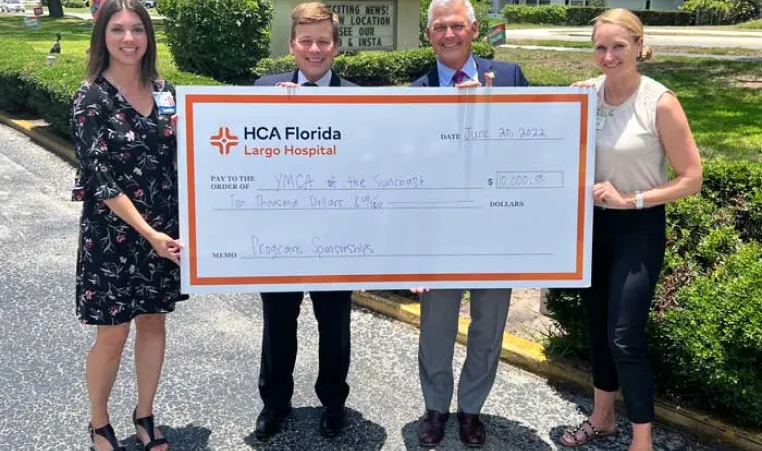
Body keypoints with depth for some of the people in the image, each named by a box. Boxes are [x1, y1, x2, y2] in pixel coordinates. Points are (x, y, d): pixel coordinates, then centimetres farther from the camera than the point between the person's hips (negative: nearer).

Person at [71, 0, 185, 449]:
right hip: (112, 233, -5)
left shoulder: (164, 90, 3)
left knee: (153, 322, 14)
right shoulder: (92, 98, -11)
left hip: (164, 230, 5)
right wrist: (147, 233, -21)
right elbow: (100, 178, -16)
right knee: (113, 332, 5)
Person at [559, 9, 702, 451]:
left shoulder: (660, 102, -15)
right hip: (594, 223, 5)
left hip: (639, 229, -5)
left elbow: (691, 178, -11)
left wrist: (631, 199, -18)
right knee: (598, 325, 17)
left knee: (625, 337, -7)